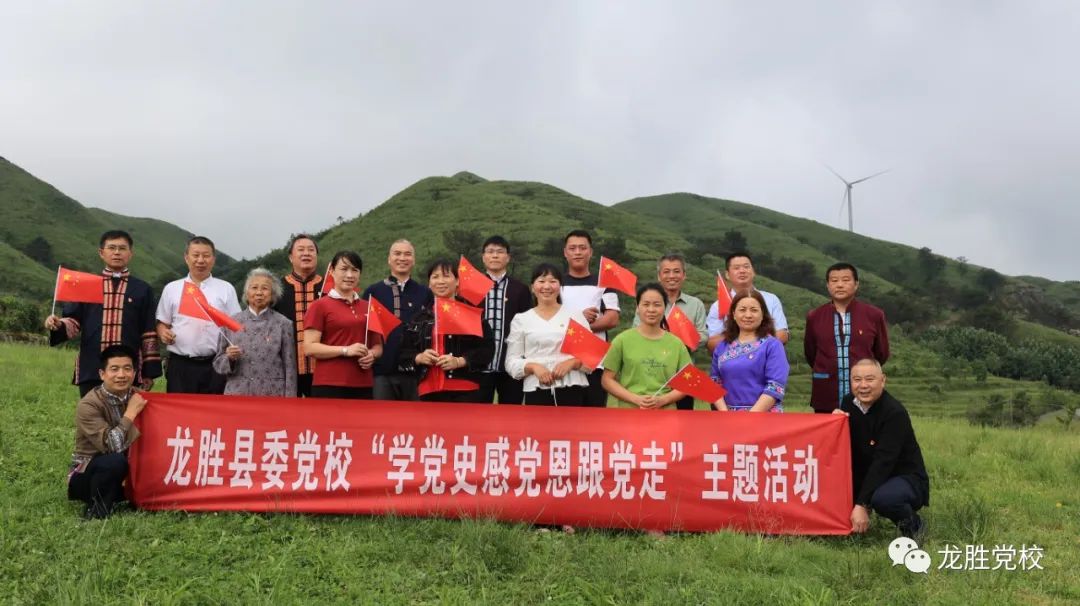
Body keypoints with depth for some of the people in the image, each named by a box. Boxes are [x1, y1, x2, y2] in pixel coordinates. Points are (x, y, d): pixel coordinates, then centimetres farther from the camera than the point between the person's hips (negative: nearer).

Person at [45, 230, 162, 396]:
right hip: (91, 370, 1)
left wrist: (149, 371, 3)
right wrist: (58, 325, -15)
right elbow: (73, 322, 8)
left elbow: (149, 334, 6)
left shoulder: (142, 290, 9)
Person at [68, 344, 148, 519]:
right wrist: (131, 413, -23)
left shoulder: (136, 397, -3)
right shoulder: (89, 405, -20)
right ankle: (96, 511, -12)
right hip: (86, 475, -6)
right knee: (115, 461, -35)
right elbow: (112, 446, -32)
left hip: (123, 474, 6)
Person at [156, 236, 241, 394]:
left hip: (216, 364, -1)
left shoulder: (226, 289, 7)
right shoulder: (172, 289, 11)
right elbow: (162, 323, 14)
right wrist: (163, 333, -8)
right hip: (180, 364, 1)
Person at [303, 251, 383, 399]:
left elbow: (378, 345, 22)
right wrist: (345, 350, -16)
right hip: (329, 386, -5)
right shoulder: (320, 305, 0)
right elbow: (309, 348, -7)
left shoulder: (368, 307, 14)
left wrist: (372, 355, 0)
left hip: (363, 385, 5)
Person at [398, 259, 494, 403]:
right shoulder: (421, 316, 14)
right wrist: (419, 358, -6)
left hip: (465, 392, -3)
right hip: (429, 392, 3)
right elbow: (403, 352, 15)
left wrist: (459, 361, -16)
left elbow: (487, 348, -3)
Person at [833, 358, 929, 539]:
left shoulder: (895, 412, -22)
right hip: (868, 476, 6)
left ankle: (912, 525, -6)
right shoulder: (848, 403, -1)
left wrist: (862, 504, -33)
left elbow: (883, 461, -28)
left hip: (906, 478, -6)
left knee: (882, 497, -36)